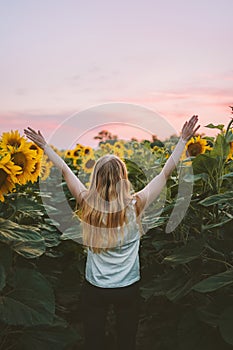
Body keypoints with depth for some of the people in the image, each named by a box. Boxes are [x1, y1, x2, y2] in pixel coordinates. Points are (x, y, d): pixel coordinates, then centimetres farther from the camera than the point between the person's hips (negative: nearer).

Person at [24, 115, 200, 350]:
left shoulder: (87, 204, -17)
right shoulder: (135, 206, -20)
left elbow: (65, 170, -4)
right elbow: (166, 172, -12)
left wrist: (45, 146, 10)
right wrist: (183, 140, -4)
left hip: (94, 289, 1)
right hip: (128, 289, -1)